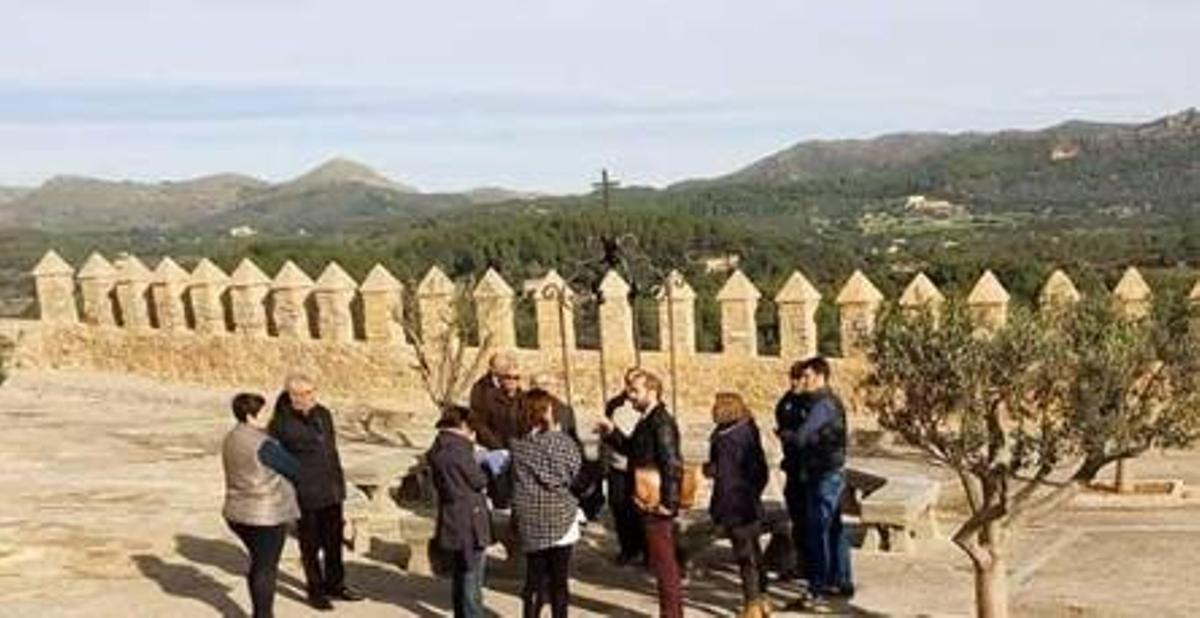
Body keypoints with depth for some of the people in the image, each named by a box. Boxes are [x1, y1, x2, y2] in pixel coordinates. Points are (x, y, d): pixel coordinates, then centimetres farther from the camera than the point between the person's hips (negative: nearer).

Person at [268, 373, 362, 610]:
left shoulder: (323, 414, 5)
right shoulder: (282, 425, -14)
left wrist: (340, 483, 15)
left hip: (332, 491, 6)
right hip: (306, 495, -6)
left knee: (334, 540, 16)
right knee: (311, 544, 8)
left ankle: (334, 584, 32)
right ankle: (315, 591, 23)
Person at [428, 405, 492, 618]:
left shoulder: (437, 450, 6)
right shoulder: (459, 450, -20)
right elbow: (479, 482, -13)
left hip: (451, 523, 9)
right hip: (469, 523, -9)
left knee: (459, 577, 19)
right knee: (472, 578, 0)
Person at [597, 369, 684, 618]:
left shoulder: (662, 423, -18)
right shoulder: (646, 421, 12)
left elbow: (673, 465, -23)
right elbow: (632, 450, 24)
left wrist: (668, 502, -22)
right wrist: (612, 433, 9)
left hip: (658, 505, -10)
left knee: (663, 561, -1)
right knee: (659, 560, 17)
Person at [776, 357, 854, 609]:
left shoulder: (822, 404, -18)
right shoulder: (833, 401, 12)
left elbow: (801, 438, -22)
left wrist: (784, 435, -3)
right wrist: (791, 435, 8)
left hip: (824, 476, -10)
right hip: (834, 473, 10)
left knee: (818, 532, -5)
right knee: (835, 529, 16)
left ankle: (818, 590, -1)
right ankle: (842, 582, 25)